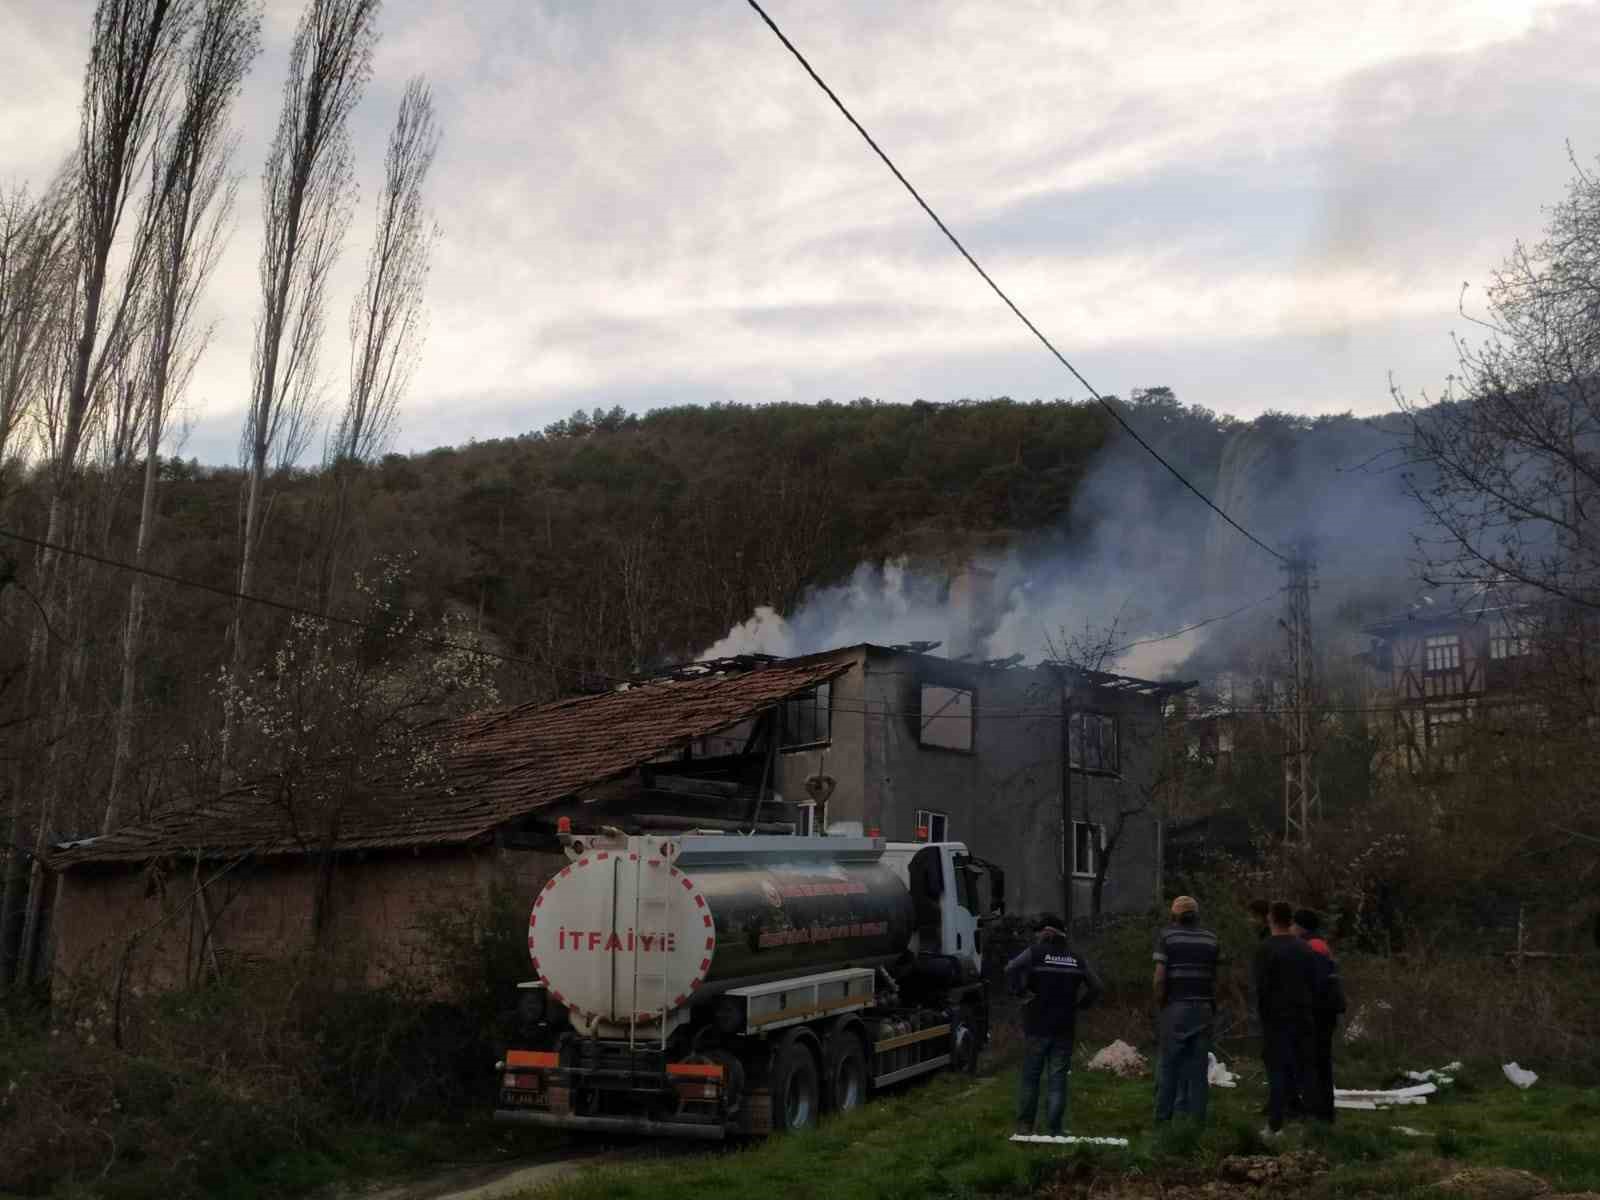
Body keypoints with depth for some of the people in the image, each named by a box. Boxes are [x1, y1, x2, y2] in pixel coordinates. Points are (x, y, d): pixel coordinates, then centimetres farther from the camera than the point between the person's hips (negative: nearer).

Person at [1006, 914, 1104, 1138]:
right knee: (1057, 1079, 5)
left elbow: (1011, 969, -21)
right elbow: (1097, 987, 7)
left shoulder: (1035, 952, -3)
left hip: (1037, 1026, -2)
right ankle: (1055, 1130, 4)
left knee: (1030, 1076, 8)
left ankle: (1024, 1125, 11)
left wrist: (1020, 992, -10)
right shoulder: (1076, 958, 9)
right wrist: (1079, 1004, 10)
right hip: (1065, 1028, 2)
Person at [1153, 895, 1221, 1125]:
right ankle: (1196, 1119, 6)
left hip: (1175, 1006, -2)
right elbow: (1215, 978, 3)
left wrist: (1160, 1003, 1)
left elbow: (1160, 977, -11)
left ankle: (1163, 1117, 7)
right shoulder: (1211, 939, 7)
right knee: (1198, 1067, 7)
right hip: (1204, 1008, 2)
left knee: (1170, 1065, 6)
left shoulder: (1167, 936, -3)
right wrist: (1213, 1008, 9)